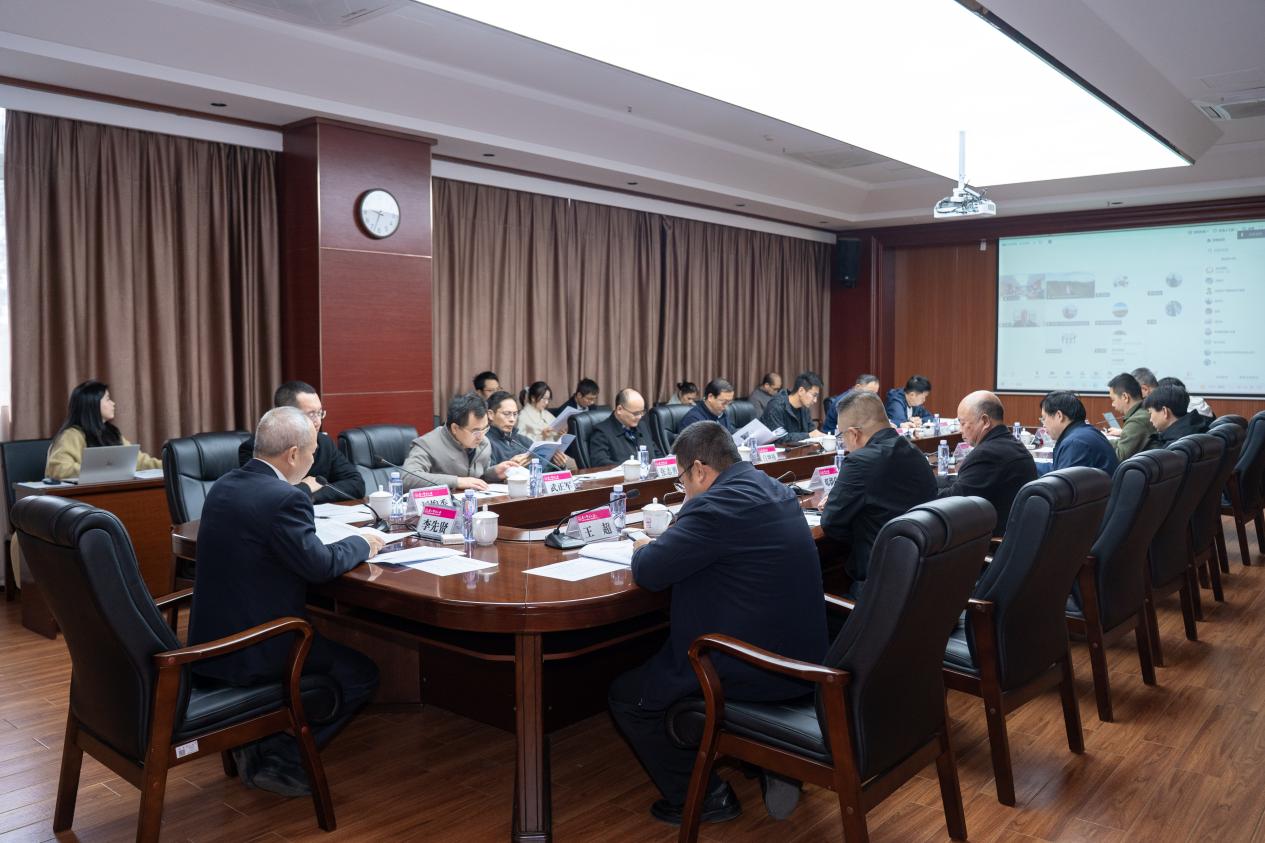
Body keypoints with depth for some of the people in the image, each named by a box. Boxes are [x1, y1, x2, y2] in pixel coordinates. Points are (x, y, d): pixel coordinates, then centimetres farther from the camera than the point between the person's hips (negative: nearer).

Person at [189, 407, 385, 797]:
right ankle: (278, 759, 6)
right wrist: (362, 544, -3)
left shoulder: (224, 486, 6)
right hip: (249, 652, -9)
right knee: (361, 674, 7)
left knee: (339, 653, 28)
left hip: (208, 640, 9)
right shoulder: (285, 498, -22)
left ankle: (255, 740, 24)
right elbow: (319, 564, -22)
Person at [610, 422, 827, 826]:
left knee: (626, 696, 8)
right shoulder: (772, 489, 8)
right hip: (799, 657, 9)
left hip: (757, 669, -9)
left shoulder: (717, 505, -22)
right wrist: (667, 542, 11)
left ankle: (704, 797, 14)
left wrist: (643, 548, 2)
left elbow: (649, 572, -20)